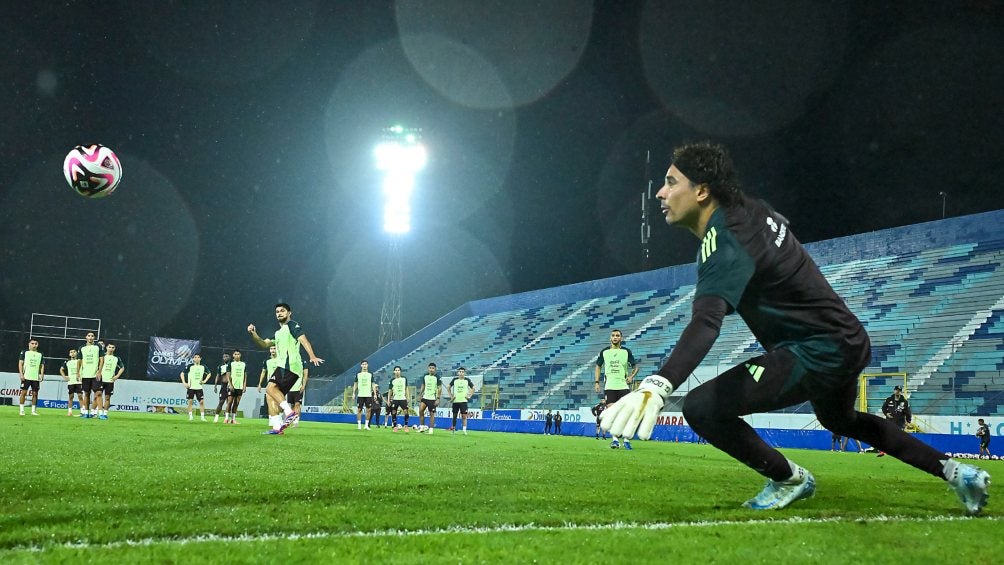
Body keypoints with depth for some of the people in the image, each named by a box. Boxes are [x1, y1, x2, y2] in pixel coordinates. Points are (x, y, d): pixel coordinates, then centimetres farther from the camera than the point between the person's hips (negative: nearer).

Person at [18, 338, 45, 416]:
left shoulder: (40, 354, 14)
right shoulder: (24, 352, 5)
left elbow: (42, 365, 14)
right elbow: (20, 363, 1)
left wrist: (42, 375, 2)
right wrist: (21, 374, -8)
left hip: (36, 378, 3)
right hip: (26, 377, -3)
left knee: (35, 393, 2)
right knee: (24, 392, -4)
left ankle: (34, 410, 7)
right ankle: (22, 410, 2)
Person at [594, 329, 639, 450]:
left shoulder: (626, 352, 4)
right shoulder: (604, 352, 7)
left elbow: (635, 366, 11)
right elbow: (598, 367, 16)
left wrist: (631, 376, -8)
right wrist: (596, 382, 6)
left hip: (623, 386, -1)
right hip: (609, 386, 1)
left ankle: (626, 439, 5)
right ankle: (615, 439, -1)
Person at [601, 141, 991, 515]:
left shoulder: (724, 243, -24)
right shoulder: (751, 211, 3)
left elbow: (705, 324, -41)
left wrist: (657, 387, -54)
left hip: (817, 355, -10)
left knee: (702, 407, -17)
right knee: (841, 420, 38)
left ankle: (789, 479, 6)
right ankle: (952, 471, 41)